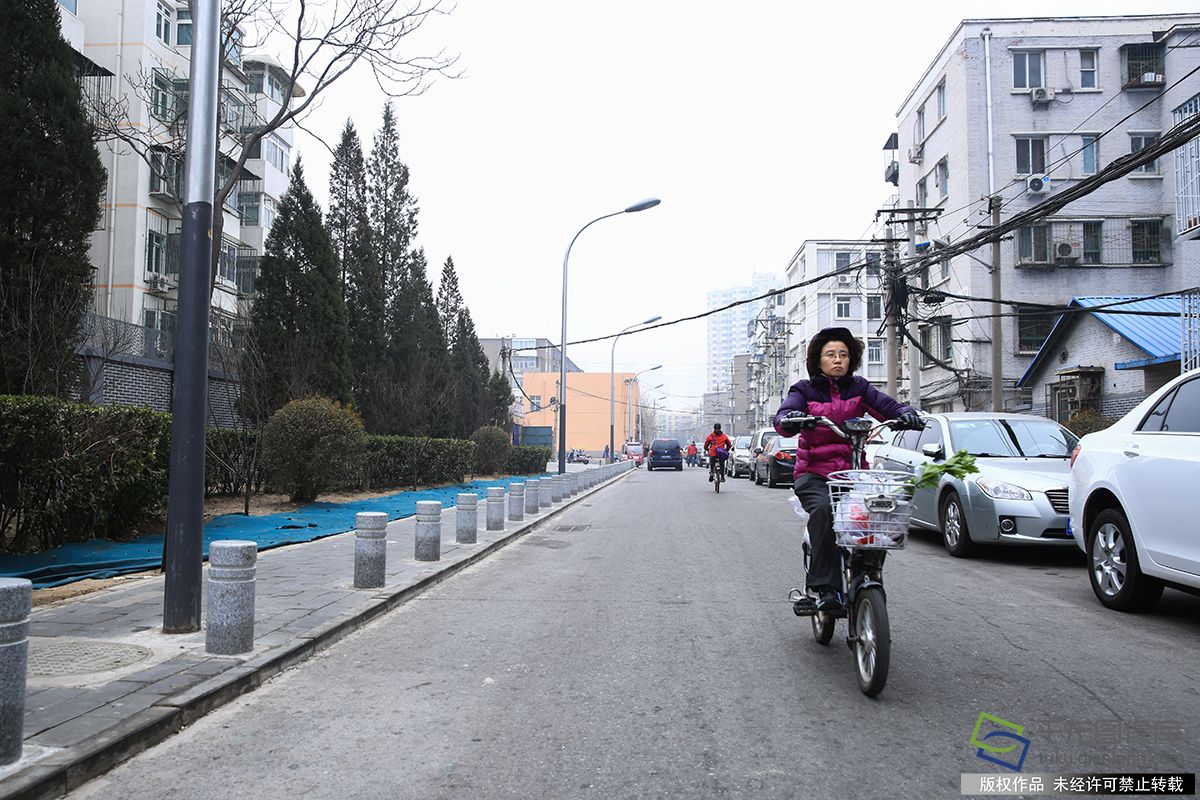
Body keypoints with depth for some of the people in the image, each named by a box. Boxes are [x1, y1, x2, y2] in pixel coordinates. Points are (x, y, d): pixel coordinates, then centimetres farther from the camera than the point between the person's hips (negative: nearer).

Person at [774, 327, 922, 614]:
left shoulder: (858, 388, 15)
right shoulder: (805, 390, 7)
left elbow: (887, 405, 1)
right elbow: (782, 417, -10)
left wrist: (906, 413, -22)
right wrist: (790, 420, -34)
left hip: (853, 470, 3)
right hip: (814, 473, -2)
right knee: (824, 509, -34)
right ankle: (822, 587, -33)